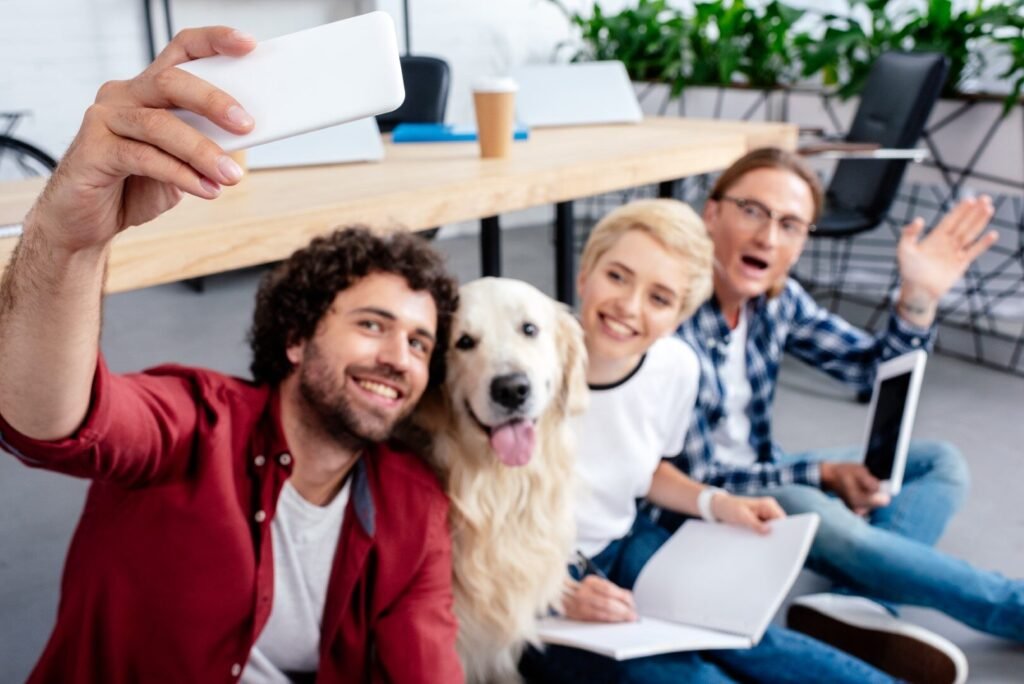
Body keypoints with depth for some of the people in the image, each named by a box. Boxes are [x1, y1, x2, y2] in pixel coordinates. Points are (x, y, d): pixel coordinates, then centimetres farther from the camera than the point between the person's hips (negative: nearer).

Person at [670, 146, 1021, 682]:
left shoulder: (777, 300, -5)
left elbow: (873, 369, -3)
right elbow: (693, 482, -21)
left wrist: (919, 296, -20)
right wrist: (821, 474, -17)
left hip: (759, 476, 8)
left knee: (940, 463, 2)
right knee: (814, 513, -34)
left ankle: (855, 603, -24)